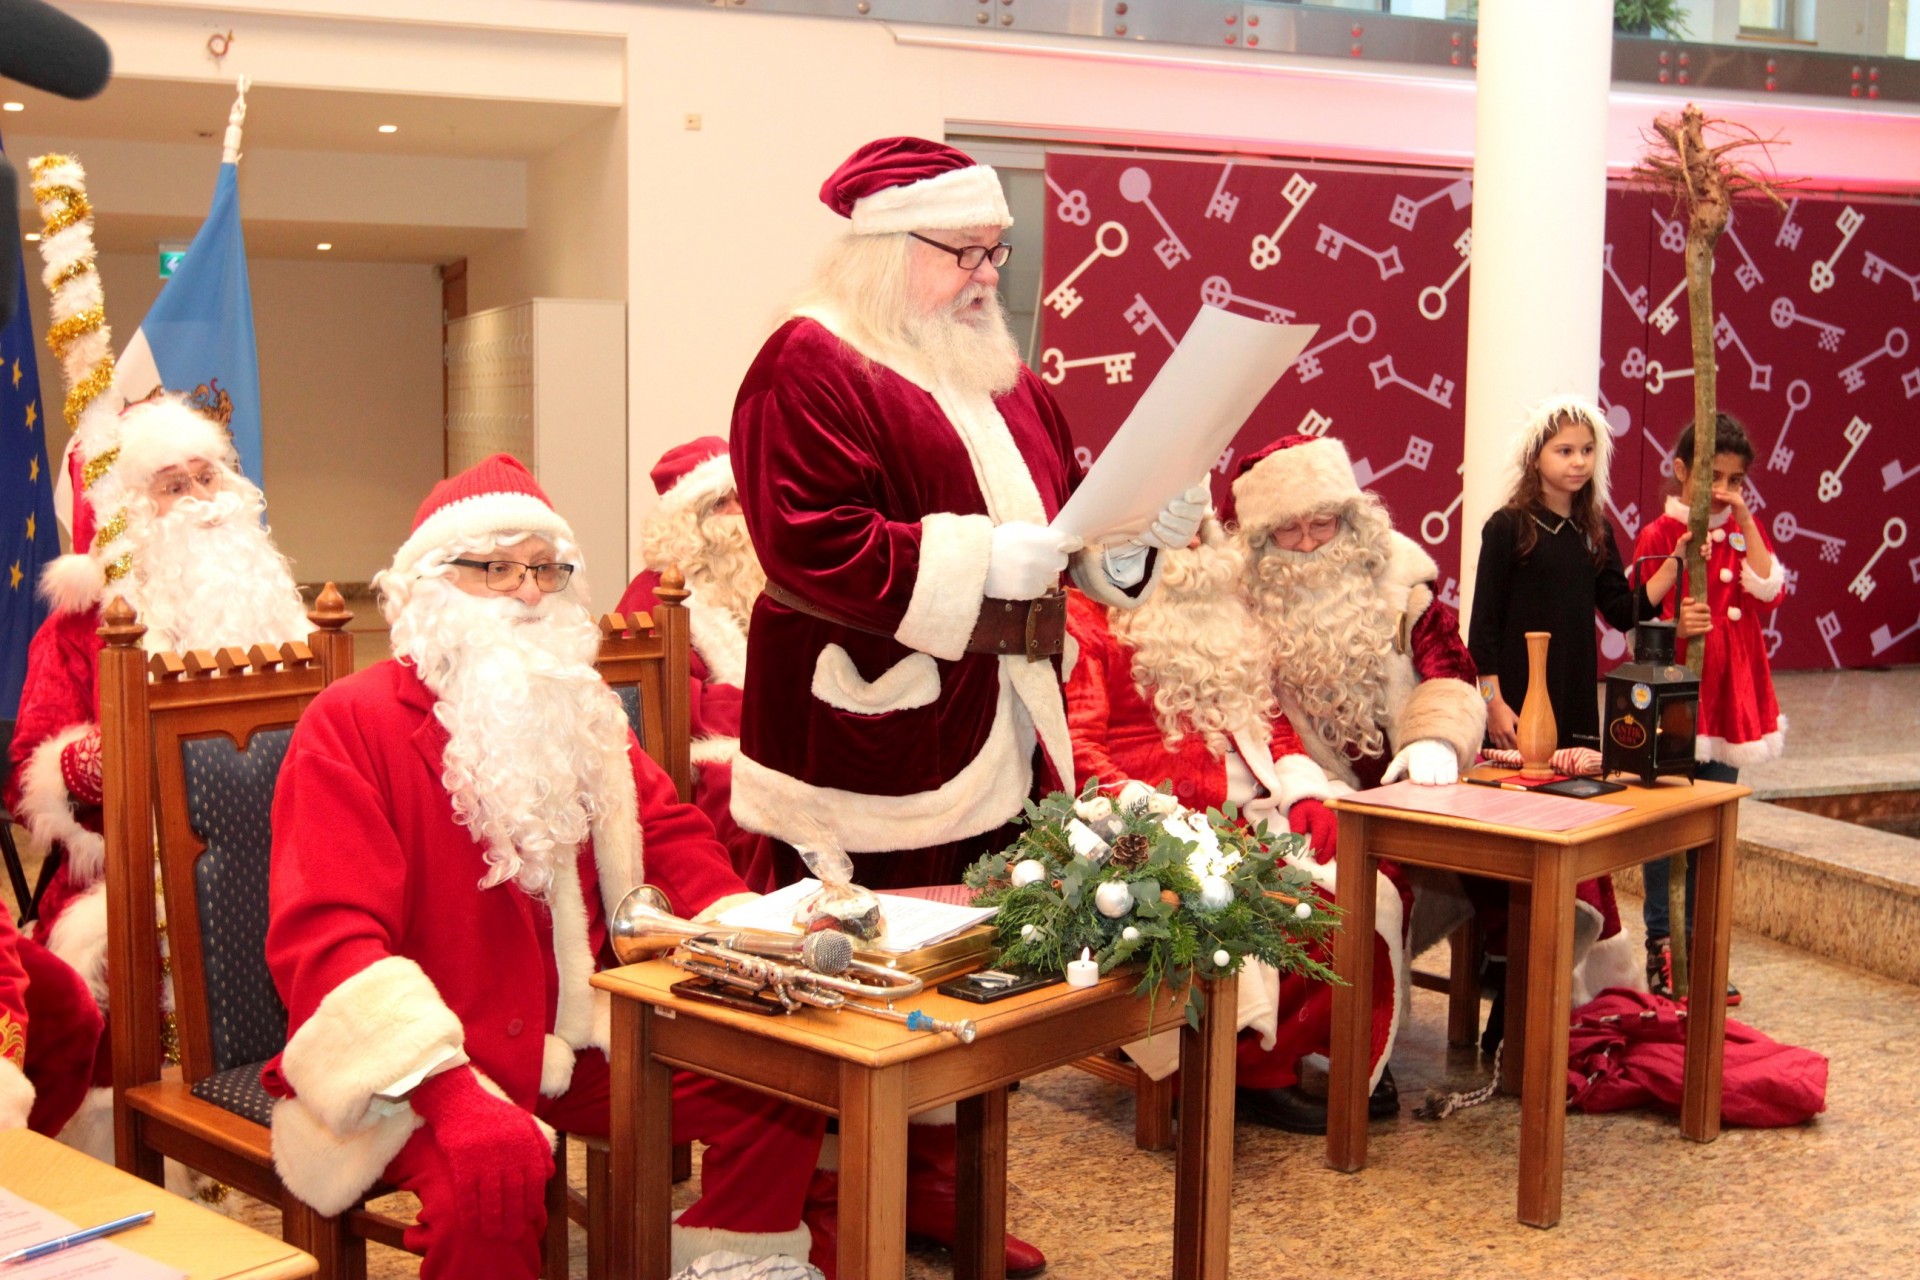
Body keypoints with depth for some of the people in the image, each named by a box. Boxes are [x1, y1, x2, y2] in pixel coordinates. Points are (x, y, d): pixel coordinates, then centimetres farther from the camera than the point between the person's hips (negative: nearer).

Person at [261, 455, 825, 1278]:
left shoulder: (579, 715, 13)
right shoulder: (351, 723, -9)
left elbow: (669, 837, 14)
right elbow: (325, 934, -19)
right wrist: (446, 1084, -32)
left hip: (571, 1040, 7)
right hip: (415, 1057, -6)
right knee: (493, 1159, -36)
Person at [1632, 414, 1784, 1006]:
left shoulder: (1744, 531, 9)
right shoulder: (1660, 535, -4)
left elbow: (1769, 592, -6)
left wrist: (1745, 524, -10)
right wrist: (1678, 559, -24)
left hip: (1728, 698, 4)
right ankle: (1660, 946, 8)